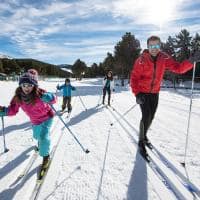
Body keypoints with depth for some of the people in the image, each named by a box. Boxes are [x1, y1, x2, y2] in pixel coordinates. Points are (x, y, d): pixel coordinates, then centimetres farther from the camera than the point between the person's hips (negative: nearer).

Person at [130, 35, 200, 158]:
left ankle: (144, 135, 37)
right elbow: (134, 78, -15)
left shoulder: (164, 58, -5)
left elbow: (178, 68, -10)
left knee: (151, 117, 13)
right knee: (146, 116, -12)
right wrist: (137, 93, -26)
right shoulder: (141, 60, -15)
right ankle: (141, 141, 8)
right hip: (143, 93, -4)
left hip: (155, 93, 4)